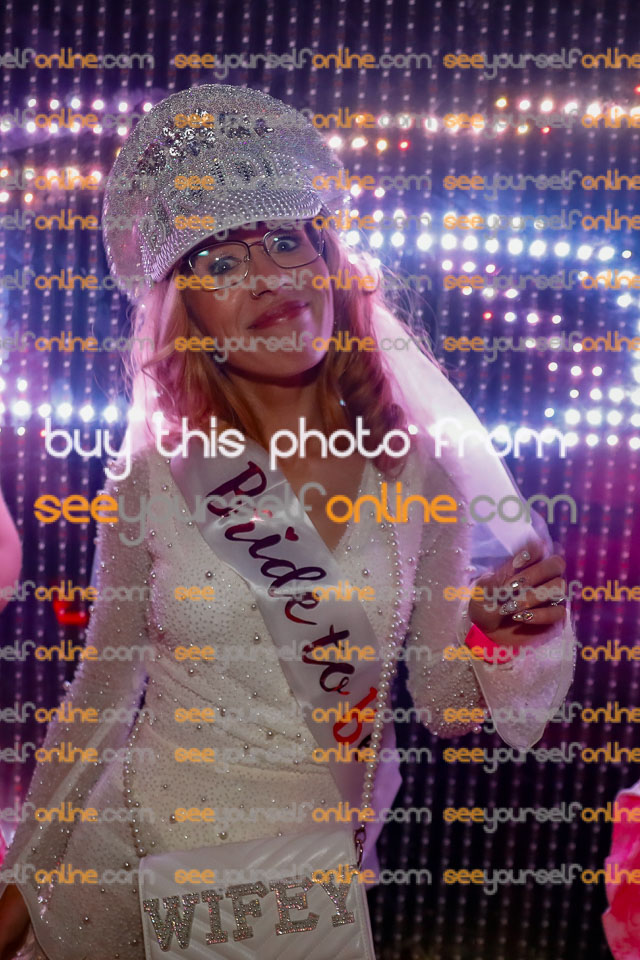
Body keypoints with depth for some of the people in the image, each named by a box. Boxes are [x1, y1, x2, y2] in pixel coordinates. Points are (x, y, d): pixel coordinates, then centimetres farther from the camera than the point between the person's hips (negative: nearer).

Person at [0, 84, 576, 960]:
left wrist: (503, 641, -21)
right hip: (140, 852, 0)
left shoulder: (422, 473, -11)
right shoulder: (153, 477, -14)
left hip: (319, 864, 1)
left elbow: (439, 703, -2)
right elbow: (103, 693, -3)